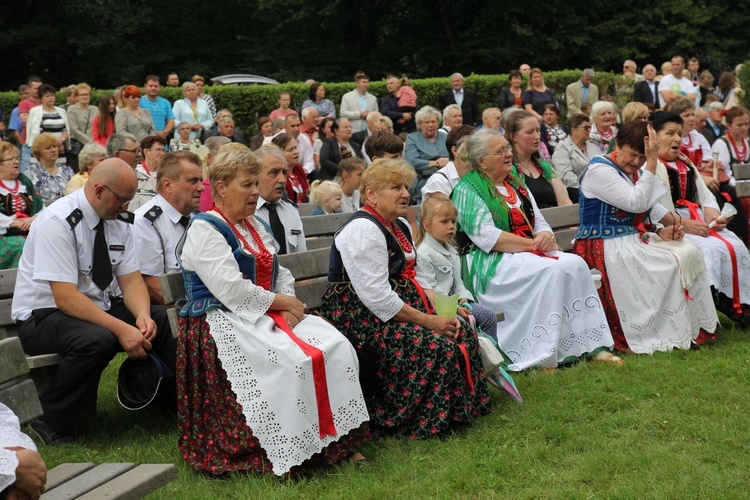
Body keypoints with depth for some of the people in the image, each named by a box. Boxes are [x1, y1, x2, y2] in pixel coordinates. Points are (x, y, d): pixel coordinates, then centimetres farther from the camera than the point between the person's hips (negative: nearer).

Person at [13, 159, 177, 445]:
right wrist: (121, 329, -34)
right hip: (43, 315, -7)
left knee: (162, 320, -13)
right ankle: (52, 426, -20)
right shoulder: (58, 223, -22)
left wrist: (142, 315, -22)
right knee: (97, 339, -37)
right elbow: (65, 297, -27)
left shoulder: (117, 221, 1)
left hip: (97, 307, 7)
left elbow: (131, 280, 1)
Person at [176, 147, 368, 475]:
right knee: (289, 362, -31)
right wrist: (279, 302, -12)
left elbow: (282, 276, 16)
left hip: (267, 315, 8)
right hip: (223, 322, -8)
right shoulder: (205, 230, -8)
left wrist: (288, 305, -6)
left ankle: (337, 440, -11)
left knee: (336, 347, -13)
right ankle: (286, 458, -23)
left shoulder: (257, 226, 19)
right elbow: (230, 289, -18)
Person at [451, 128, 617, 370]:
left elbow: (540, 223, 18)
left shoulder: (516, 184, 20)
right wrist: (533, 244, -17)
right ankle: (543, 356, -30)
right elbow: (487, 237, -16)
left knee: (576, 264, -19)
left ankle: (592, 346, -18)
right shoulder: (468, 189, -4)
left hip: (529, 255, 7)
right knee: (552, 271, -31)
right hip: (491, 263, -7)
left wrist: (546, 236, -8)